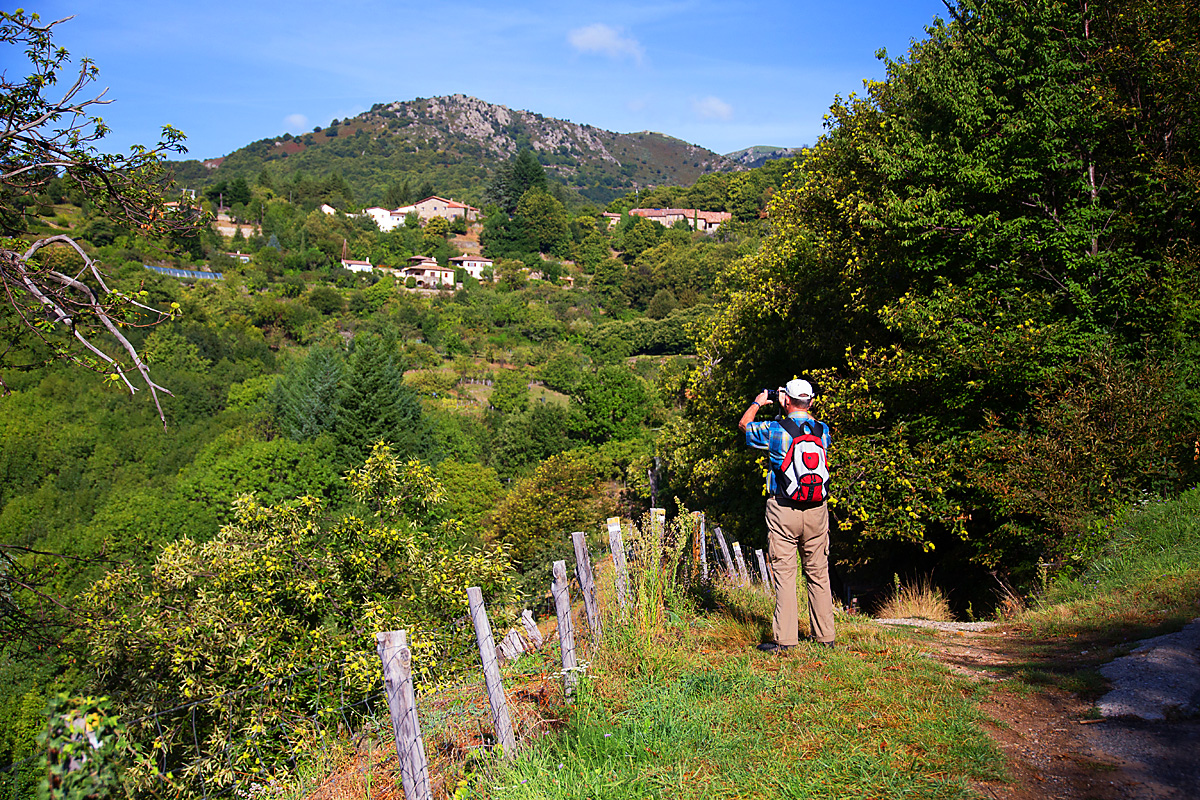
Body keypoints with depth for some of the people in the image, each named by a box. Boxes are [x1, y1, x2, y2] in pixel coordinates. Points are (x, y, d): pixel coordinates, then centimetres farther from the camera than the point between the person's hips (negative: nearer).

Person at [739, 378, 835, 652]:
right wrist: (802, 412, 36)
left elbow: (744, 424, 11)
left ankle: (785, 638, -2)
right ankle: (824, 635, 18)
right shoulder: (823, 430, 2)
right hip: (817, 510, 4)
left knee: (784, 573, -1)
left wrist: (758, 403, 27)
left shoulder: (775, 430, -8)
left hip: (784, 511, -4)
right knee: (818, 573, 11)